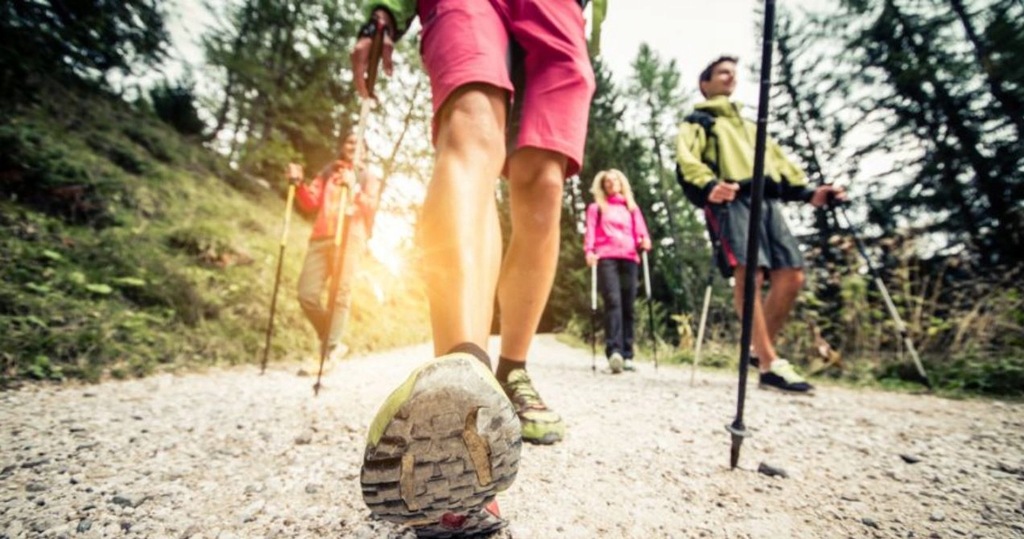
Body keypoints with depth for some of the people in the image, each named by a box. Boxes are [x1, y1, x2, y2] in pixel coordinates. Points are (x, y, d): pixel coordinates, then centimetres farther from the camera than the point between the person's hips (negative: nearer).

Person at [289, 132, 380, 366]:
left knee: (340, 294, -14)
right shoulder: (326, 173, 25)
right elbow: (310, 203, 14)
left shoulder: (368, 177, 17)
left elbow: (371, 207, 0)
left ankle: (330, 351, -12)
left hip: (350, 238, -3)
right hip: (321, 237, 4)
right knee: (307, 294, -4)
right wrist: (299, 184, -4)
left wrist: (353, 189, -16)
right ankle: (330, 340, 15)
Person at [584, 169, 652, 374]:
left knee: (628, 306, -1)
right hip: (606, 258, -3)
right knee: (613, 302, -20)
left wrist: (645, 241, -7)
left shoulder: (632, 207, 26)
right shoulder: (596, 207, 19)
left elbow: (640, 230, 16)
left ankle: (627, 355, 2)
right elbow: (590, 230, 7)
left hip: (629, 258, 3)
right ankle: (614, 351, -29)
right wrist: (589, 250, -11)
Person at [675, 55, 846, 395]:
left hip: (768, 201, 7)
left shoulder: (750, 126, 38)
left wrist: (808, 193, 11)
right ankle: (771, 365, -20)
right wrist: (709, 185, -24)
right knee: (749, 273, -21)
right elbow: (687, 160, -4)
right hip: (731, 200, -6)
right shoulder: (698, 121, 17)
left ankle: (760, 350, 8)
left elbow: (778, 161, 27)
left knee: (791, 276, -6)